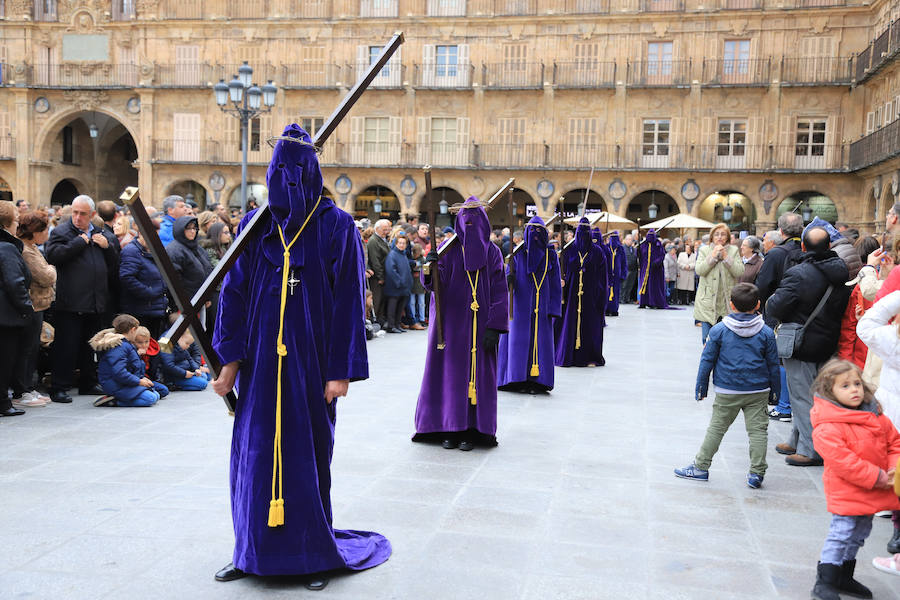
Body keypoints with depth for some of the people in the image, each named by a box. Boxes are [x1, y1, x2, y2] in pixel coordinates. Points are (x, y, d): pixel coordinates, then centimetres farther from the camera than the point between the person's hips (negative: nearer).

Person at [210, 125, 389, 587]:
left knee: (309, 454, 6)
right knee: (253, 453, 9)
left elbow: (348, 301, -6)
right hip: (261, 359, 3)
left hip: (310, 360, -3)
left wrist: (340, 371, -10)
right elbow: (234, 292, 5)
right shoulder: (254, 226, 6)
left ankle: (315, 553, 22)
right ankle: (254, 551, 25)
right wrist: (230, 360, -2)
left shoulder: (336, 227, -3)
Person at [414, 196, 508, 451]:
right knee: (450, 372, 1)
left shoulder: (492, 252, 5)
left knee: (477, 373, 1)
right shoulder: (449, 248, 4)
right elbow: (436, 283, -6)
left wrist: (494, 327, -8)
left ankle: (472, 430, 8)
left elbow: (500, 293, 1)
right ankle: (450, 428, 10)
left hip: (479, 324, 0)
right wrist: (430, 267, -29)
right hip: (451, 322, 0)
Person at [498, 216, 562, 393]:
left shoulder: (551, 256, 8)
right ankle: (518, 379, 3)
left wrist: (554, 309, 0)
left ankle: (536, 381, 5)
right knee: (519, 340, -3)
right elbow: (509, 272, 3)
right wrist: (509, 278, -22)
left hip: (541, 306, 1)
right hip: (520, 305, -1)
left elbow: (555, 284, 7)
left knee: (540, 341, -1)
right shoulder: (518, 254, 6)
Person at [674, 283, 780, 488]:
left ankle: (701, 466, 14)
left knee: (716, 428, 7)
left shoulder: (719, 330, -5)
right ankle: (756, 473, 6)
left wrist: (701, 387, 8)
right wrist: (775, 390, 15)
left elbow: (707, 361, -1)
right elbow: (773, 365, 4)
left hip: (727, 392, -1)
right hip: (758, 392, 1)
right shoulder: (766, 333, -2)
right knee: (757, 429, 6)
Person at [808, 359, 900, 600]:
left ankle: (844, 578, 35)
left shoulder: (876, 416, 4)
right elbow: (842, 460, -25)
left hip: (872, 493, 8)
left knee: (859, 535, 19)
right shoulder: (827, 427, -21)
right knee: (841, 534, -6)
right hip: (846, 493, -8)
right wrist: (876, 477, -23)